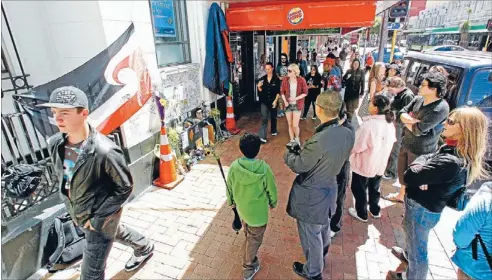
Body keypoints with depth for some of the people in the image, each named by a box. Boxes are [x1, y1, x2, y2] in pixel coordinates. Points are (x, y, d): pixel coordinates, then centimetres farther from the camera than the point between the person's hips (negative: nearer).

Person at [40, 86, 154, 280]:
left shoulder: (105, 152, -32)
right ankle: (145, 248, 61)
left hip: (101, 218, -7)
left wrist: (98, 219, -16)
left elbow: (125, 187, -20)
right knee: (116, 232, 31)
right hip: (78, 214, 7)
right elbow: (62, 177, 9)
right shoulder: (55, 143, -11)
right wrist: (71, 207, 6)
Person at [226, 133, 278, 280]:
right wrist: (273, 202, 8)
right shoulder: (264, 169, -28)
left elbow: (229, 187, -5)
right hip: (258, 210, -5)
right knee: (255, 238, 17)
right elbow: (271, 189, -13)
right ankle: (249, 267, 34)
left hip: (241, 207, 5)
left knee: (248, 232, 34)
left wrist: (231, 201, 15)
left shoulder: (234, 166, -21)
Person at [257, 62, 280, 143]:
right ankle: (263, 137, -10)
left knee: (273, 117, 18)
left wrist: (275, 101, -14)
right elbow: (260, 91, 6)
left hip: (273, 101, 0)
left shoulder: (276, 79, -5)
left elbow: (278, 91, -6)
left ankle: (273, 130, 42)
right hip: (264, 101, 1)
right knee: (264, 119, -8)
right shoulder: (262, 79, 2)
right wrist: (259, 87, -15)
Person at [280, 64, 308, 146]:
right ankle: (292, 140, 27)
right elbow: (282, 92, 5)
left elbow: (305, 93, -7)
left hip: (297, 105, -3)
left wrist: (296, 98, -18)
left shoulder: (301, 80, -11)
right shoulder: (285, 80, -4)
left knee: (295, 125, -6)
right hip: (288, 105, 3)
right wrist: (285, 101, -9)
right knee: (290, 125, 10)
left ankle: (297, 138, 22)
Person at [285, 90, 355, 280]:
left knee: (311, 235, 17)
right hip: (330, 189, 8)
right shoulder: (348, 134, -10)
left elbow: (298, 166, -21)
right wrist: (303, 151, 9)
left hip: (311, 195, -8)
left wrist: (289, 154, 0)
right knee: (323, 228, 31)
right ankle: (322, 258, 58)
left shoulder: (318, 140, -35)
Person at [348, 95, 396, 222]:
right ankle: (375, 211, 45)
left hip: (364, 165, -7)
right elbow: (391, 142, 8)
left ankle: (361, 214, 33)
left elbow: (356, 147, -26)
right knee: (374, 188, 26)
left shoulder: (368, 125, -31)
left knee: (359, 189, 16)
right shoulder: (390, 124, -7)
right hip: (380, 164, 7)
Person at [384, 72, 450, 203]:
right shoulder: (418, 99, -4)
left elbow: (418, 130, -28)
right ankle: (401, 195, 49)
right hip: (406, 143, 7)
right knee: (402, 171, 24)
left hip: (421, 151, -7)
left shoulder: (441, 108, -26)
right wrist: (413, 120, -23)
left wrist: (407, 121, -9)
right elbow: (402, 113, -3)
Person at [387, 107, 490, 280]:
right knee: (412, 236, 35)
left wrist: (419, 164, -14)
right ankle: (407, 255, 63)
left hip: (422, 209, -9)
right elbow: (426, 159, 4)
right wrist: (423, 175, -18)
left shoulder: (451, 162, -34)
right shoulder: (453, 150, -3)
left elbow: (409, 176, -34)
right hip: (423, 206, 9)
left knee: (417, 248, 16)